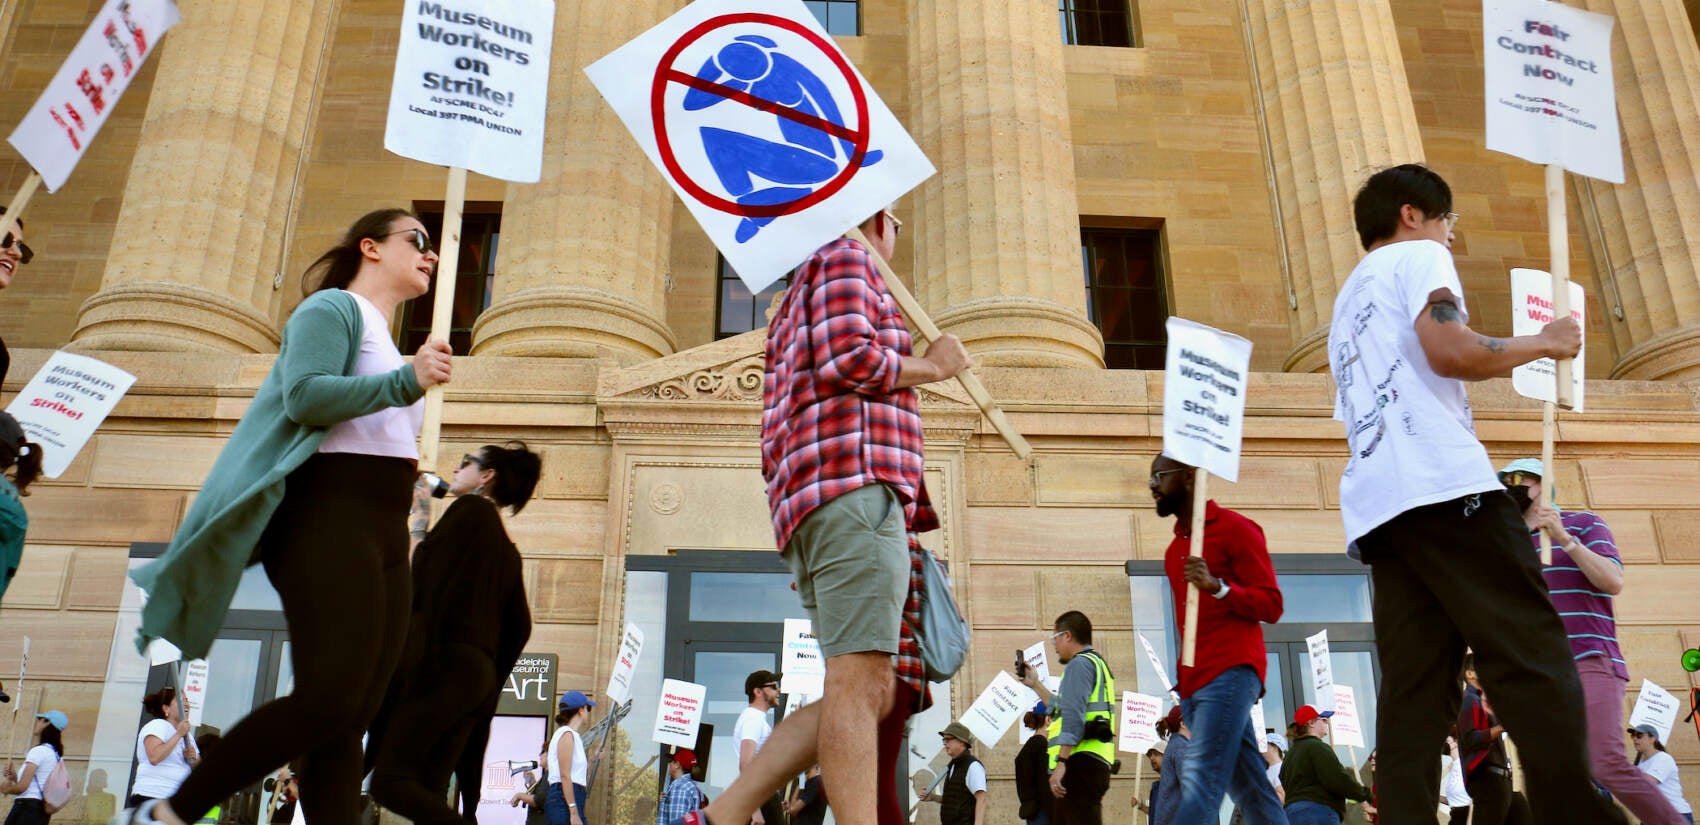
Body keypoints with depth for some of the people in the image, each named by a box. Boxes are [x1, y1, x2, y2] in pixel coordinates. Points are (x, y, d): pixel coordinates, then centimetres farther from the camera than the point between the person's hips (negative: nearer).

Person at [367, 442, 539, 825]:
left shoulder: (470, 509, 0)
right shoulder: (508, 550, 22)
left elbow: (420, 573, -10)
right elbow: (518, 627, 19)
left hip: (444, 662, -8)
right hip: (479, 675, 8)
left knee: (390, 781, -11)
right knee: (429, 794, 5)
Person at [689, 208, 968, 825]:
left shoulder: (794, 308, 36)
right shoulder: (847, 257, 9)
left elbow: (773, 437, 31)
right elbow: (845, 356, -10)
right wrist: (931, 367, 4)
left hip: (809, 503, 9)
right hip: (856, 484, -9)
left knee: (886, 694, 1)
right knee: (863, 681, -17)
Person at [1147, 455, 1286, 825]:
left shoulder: (1235, 528, -2)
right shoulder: (1174, 548, 22)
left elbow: (1271, 606, -7)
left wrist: (1217, 586, -23)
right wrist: (1181, 674, 16)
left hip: (1231, 671, -8)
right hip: (1193, 680, 8)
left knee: (1201, 780, -18)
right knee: (1249, 788, 6)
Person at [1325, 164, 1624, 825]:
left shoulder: (1348, 300, 33)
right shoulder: (1418, 255, 8)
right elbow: (1450, 351, -12)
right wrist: (1541, 343, 4)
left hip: (1373, 504, 8)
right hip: (1443, 486, -8)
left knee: (1413, 691, 0)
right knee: (1535, 665, -9)